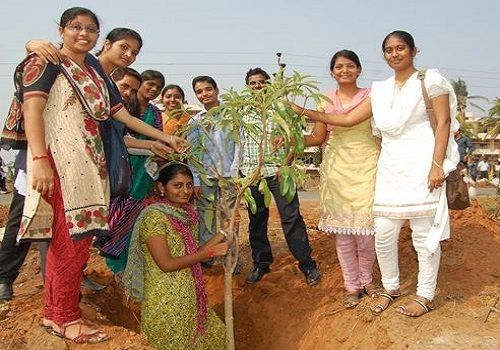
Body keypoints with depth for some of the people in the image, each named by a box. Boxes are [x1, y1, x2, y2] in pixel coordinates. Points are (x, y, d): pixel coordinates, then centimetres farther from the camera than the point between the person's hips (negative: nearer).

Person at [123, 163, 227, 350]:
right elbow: (166, 264, -22)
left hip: (188, 297, 8)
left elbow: (191, 255, 5)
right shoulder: (154, 216, -18)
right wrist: (210, 252, -19)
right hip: (165, 304, -8)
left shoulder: (187, 212, 6)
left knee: (216, 334, 20)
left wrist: (221, 234, -1)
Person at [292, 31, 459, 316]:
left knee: (424, 233, 0)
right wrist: (304, 112, 6)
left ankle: (426, 295, 16)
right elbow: (349, 119, 11)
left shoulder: (430, 80, 2)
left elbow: (444, 122, -3)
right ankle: (391, 287, 26)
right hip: (390, 167, 5)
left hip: (422, 166, -5)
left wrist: (438, 164, -13)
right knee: (384, 233, 5)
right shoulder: (381, 90, 15)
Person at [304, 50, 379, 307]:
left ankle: (366, 278, 24)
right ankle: (352, 285, 21)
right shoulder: (325, 100, 9)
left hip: (366, 167, -2)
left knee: (365, 228, -3)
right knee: (341, 230, 5)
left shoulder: (371, 96, 3)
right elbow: (318, 138, 8)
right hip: (336, 169, 2)